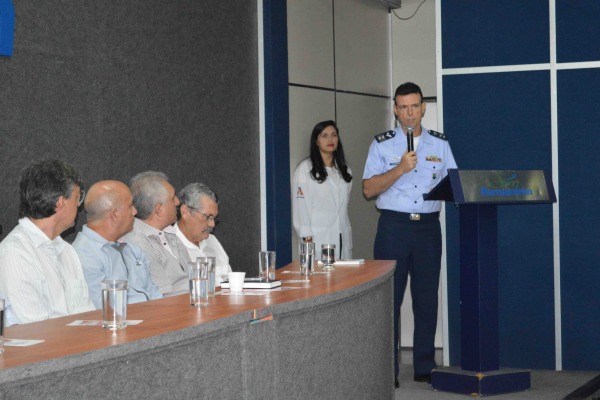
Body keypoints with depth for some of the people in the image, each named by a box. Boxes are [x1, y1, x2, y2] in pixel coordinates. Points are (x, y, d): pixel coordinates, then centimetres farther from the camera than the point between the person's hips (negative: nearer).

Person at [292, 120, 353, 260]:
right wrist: (307, 238, -11)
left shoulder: (344, 171, 17)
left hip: (343, 239, 5)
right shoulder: (305, 169, -3)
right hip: (318, 240, -5)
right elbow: (300, 207, -6)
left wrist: (347, 237, 14)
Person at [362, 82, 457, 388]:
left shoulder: (440, 143, 10)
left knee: (427, 298, 6)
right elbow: (368, 190, -5)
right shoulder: (382, 144, 2)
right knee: (389, 298, -1)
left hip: (428, 226, 2)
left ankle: (424, 367, 15)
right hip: (393, 226, -2)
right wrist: (400, 169, -16)